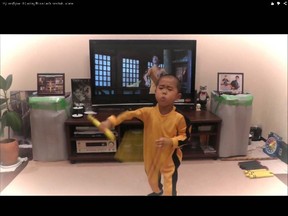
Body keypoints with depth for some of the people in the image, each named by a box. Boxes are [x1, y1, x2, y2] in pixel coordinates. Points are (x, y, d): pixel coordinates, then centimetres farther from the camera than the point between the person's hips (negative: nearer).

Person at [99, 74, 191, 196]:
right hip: (151, 155, 4)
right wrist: (110, 122, -41)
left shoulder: (179, 118, -22)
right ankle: (157, 191, 65)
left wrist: (170, 141, -28)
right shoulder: (148, 112, -18)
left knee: (170, 189, 10)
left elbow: (185, 136, -9)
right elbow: (130, 114, -27)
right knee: (152, 178, 32)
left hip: (170, 158, -3)